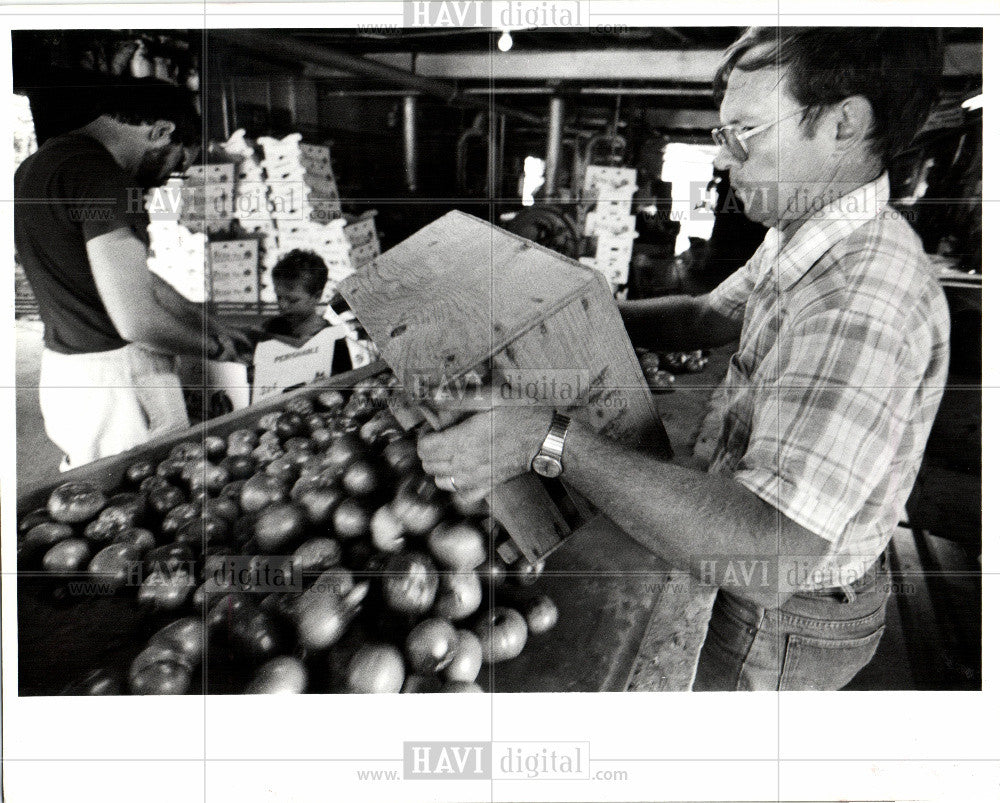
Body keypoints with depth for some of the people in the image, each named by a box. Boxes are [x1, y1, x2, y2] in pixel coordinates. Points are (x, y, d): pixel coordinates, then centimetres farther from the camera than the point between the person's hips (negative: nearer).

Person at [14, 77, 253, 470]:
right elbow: (137, 320, -25)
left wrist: (216, 327, 19)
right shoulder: (102, 177, -19)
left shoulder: (40, 162, 14)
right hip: (116, 378, -10)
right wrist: (215, 348, -7)